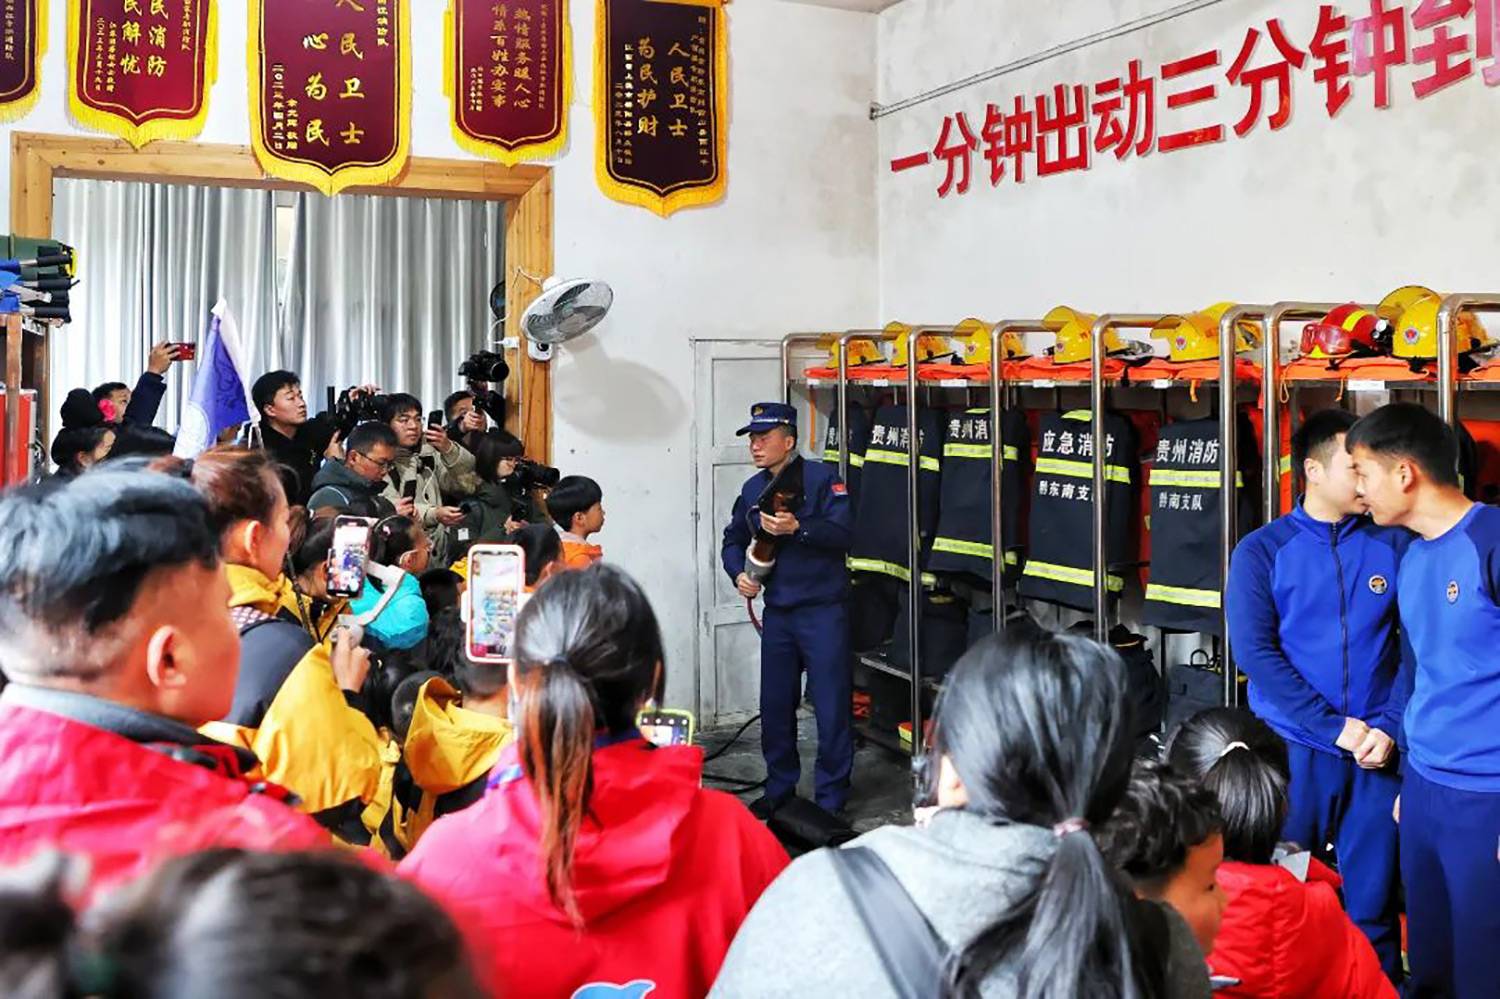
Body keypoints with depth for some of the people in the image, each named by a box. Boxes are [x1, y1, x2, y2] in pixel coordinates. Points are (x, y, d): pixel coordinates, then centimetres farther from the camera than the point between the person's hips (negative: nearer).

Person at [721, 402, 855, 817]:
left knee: (831, 705, -2)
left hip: (822, 610, -6)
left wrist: (797, 528, -31)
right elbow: (733, 540, 22)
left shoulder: (821, 478, -8)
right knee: (775, 706, 13)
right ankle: (780, 789, 28)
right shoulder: (753, 490, 11)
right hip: (777, 613, 6)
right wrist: (739, 574, 4)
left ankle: (831, 798, 10)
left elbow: (843, 531, -19)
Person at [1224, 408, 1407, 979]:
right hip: (1292, 751, -1)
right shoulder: (1262, 551, -2)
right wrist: (1336, 727, -14)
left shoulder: (1395, 545, 3)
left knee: (1372, 906, 8)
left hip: (1378, 755, 1)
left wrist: (1389, 726, -12)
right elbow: (1254, 651, -9)